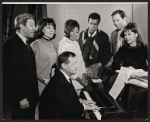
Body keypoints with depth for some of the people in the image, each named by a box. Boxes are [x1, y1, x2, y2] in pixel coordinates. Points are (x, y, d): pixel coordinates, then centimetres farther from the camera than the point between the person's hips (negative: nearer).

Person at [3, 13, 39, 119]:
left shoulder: (26, 44, 14)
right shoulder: (11, 44, -13)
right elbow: (10, 74, -17)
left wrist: (35, 94, 9)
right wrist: (20, 98, -18)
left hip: (31, 95, 8)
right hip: (21, 97, -8)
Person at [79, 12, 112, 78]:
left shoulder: (103, 36, 1)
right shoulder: (82, 34, 9)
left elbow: (108, 53, 3)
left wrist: (100, 64, -8)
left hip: (96, 67, -2)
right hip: (83, 66, 2)